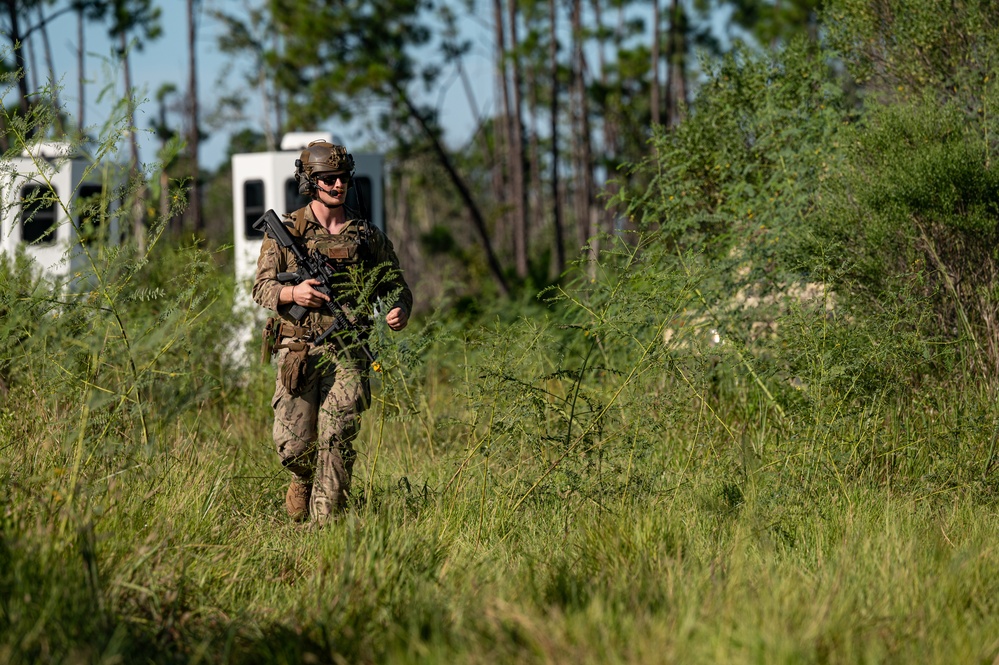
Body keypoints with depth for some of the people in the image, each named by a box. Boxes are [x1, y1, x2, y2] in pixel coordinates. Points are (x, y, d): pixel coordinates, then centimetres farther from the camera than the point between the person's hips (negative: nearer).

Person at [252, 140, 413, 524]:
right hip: (298, 350, -1)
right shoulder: (286, 231, 7)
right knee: (293, 444, -2)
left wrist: (400, 310, -5)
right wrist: (292, 293, -18)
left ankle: (325, 521, -4)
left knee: (337, 441, -10)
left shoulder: (367, 236, 12)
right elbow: (262, 287, 3)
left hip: (347, 352, 1)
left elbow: (396, 286, 18)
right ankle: (304, 479, 32)